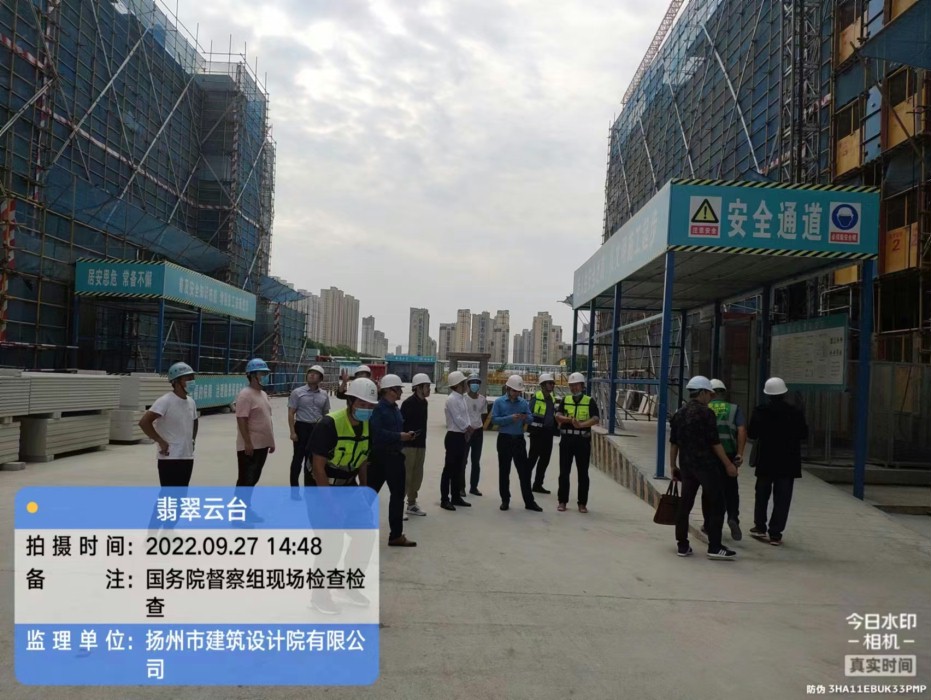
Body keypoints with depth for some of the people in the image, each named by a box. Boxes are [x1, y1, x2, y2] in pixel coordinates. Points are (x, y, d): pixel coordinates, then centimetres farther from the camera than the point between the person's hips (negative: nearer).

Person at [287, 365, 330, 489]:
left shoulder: (324, 395, 6)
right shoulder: (297, 392, -5)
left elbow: (326, 414, 13)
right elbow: (291, 414, -6)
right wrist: (293, 432, -13)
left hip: (318, 429, 4)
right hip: (302, 427, -4)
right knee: (298, 458, 0)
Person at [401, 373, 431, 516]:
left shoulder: (424, 402, 11)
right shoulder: (408, 403, -14)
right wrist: (407, 436, -21)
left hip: (421, 444, 8)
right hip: (409, 444, -8)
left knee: (417, 475, 13)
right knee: (406, 476, -6)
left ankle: (412, 504, 23)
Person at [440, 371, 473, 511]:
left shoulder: (462, 398, 13)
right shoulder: (451, 399, -16)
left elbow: (465, 416, 12)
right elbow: (458, 419, -20)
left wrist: (468, 430, -4)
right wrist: (469, 428, -6)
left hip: (462, 436, 9)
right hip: (454, 437, -9)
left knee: (458, 468, 15)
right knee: (449, 468, -4)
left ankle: (456, 497, 24)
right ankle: (445, 499, 2)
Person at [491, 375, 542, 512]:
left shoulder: (524, 402, 5)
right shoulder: (499, 402, -4)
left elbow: (530, 419, 3)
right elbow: (494, 419, -12)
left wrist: (526, 418, -20)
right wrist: (510, 418, -23)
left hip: (519, 439, 2)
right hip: (504, 439, -2)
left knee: (524, 470, 3)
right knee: (504, 471, 6)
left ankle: (529, 501, 8)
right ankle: (505, 500, 17)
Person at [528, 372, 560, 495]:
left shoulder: (552, 398, 13)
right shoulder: (536, 397, -11)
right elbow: (529, 414, -13)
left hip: (548, 433, 8)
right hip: (537, 432, -8)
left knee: (545, 460, 11)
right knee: (533, 458, -3)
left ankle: (538, 485, 21)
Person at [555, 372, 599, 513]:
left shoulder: (589, 401, 0)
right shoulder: (565, 400, 9)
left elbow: (595, 419, -14)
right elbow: (558, 417, -5)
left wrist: (581, 424, -30)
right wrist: (569, 419, -25)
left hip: (583, 440, -2)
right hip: (566, 439, 2)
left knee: (583, 473, 5)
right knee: (564, 472, 6)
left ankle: (582, 503, 14)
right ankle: (562, 501, 16)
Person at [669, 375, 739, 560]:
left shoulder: (679, 414, 10)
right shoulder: (706, 413, -10)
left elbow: (674, 443, 12)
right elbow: (715, 443, -12)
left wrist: (673, 466, 18)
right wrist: (728, 464, -6)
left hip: (686, 465, 7)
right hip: (707, 465, -7)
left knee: (685, 504, 10)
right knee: (716, 505, 2)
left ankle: (682, 546, 13)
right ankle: (714, 547, 1)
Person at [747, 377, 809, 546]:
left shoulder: (760, 411, -8)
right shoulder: (795, 412, -9)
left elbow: (752, 434, -3)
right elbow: (804, 435, 0)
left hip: (765, 461, 1)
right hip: (787, 462, -1)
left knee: (762, 494, 18)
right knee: (782, 498, 4)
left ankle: (760, 527, 22)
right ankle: (775, 534, 3)